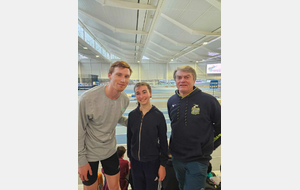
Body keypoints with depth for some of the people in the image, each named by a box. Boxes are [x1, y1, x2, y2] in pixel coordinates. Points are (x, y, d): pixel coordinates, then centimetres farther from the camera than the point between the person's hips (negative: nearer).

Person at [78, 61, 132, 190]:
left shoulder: (125, 100, -12)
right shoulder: (88, 98, -28)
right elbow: (79, 131, -17)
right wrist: (81, 161, -10)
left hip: (110, 150, 4)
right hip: (89, 153, -3)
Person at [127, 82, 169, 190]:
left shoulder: (158, 115, -13)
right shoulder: (132, 115, -5)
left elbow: (163, 142, -8)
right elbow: (129, 138, 5)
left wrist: (162, 165, -6)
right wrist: (130, 157, 10)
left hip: (152, 162, -2)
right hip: (135, 162, 3)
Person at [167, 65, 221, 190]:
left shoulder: (208, 100, -15)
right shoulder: (171, 101, -1)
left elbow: (220, 125, -4)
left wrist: (210, 146, 0)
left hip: (198, 160, -5)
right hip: (176, 157, 5)